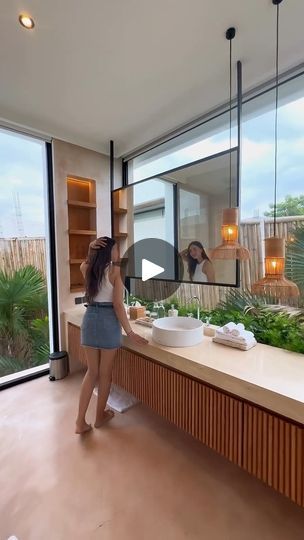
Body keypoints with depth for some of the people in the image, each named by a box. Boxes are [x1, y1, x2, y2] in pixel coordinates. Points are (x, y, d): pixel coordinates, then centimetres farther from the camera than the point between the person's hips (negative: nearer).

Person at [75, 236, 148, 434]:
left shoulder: (88, 269, 2)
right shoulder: (115, 271, -12)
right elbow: (118, 304, -17)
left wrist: (91, 249, 8)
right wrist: (130, 332, -13)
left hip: (90, 319, 6)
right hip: (108, 321, -5)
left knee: (92, 371, 19)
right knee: (105, 372, 14)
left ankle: (81, 421, 24)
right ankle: (100, 416, 33)